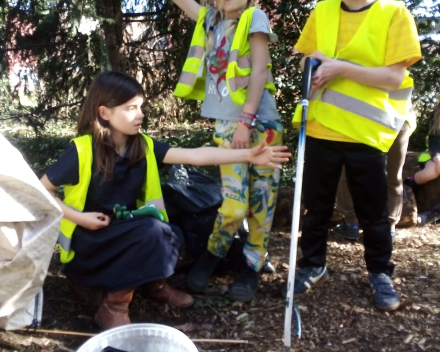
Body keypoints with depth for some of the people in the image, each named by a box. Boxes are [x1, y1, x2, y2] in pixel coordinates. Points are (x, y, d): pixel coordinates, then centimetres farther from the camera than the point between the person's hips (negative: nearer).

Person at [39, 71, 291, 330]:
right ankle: (114, 306, -13)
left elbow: (195, 156, -15)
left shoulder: (143, 146, -5)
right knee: (149, 230, -30)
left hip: (127, 233, 5)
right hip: (89, 238, -5)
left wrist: (248, 155, -24)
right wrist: (79, 217, -20)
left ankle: (155, 283, 8)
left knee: (171, 235, -23)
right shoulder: (81, 150, -18)